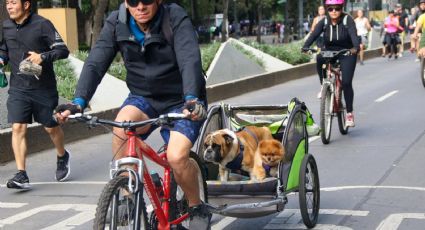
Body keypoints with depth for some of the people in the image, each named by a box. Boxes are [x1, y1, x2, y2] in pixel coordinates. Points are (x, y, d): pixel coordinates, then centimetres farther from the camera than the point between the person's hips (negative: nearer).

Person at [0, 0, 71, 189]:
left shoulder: (42, 24, -11)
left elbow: (63, 50, -12)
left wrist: (43, 57, -27)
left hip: (43, 87, -3)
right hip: (18, 88, 3)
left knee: (50, 127, 10)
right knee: (18, 128, -9)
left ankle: (62, 156, 40)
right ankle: (21, 175, -7)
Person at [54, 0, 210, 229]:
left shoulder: (176, 18, -19)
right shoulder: (116, 23, -9)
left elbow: (190, 60, -32)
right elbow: (95, 63, -17)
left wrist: (191, 99, -49)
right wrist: (78, 102, -33)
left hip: (181, 102, -3)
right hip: (143, 97, 3)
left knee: (176, 156, -26)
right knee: (122, 125, -31)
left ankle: (198, 209, 3)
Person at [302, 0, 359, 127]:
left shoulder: (348, 20, -14)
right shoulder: (324, 22, -7)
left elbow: (353, 34, -30)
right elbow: (314, 35, -21)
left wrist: (356, 47, -51)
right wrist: (305, 47, -39)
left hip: (346, 54, -2)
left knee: (346, 83, -12)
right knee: (319, 58, -32)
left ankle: (349, 113, 2)